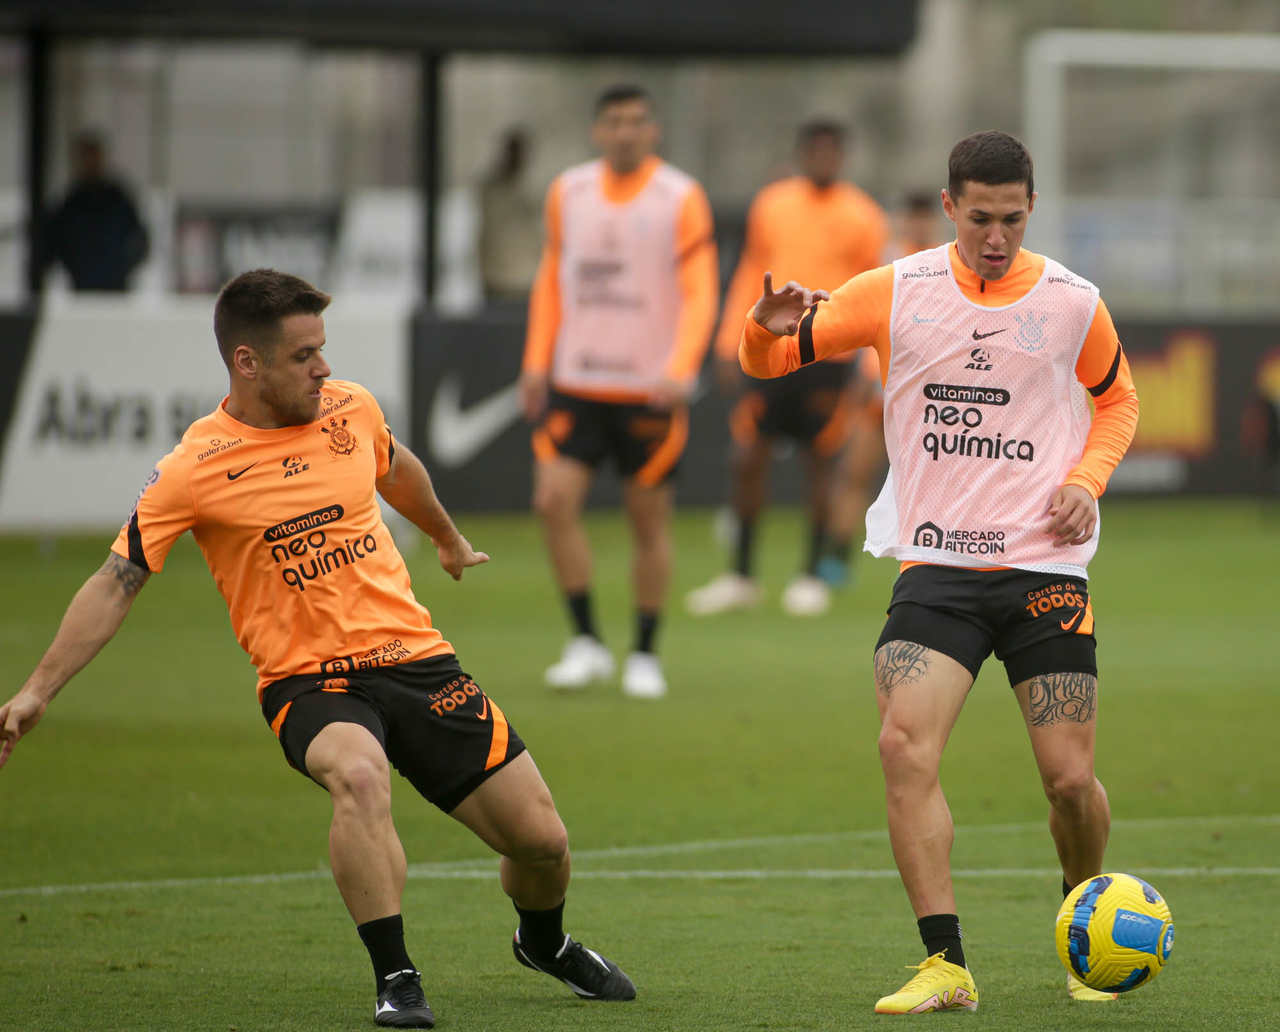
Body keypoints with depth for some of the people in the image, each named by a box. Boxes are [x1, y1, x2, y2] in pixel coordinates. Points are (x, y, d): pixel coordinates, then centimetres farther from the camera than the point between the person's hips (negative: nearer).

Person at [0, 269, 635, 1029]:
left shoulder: (351, 408, 2)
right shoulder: (196, 469, -11)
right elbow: (116, 586, -6)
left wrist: (449, 539, 44)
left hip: (416, 657, 4)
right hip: (307, 679, -4)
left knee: (543, 842, 2)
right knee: (359, 774, -40)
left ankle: (543, 941, 37)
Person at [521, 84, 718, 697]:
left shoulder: (680, 199, -5)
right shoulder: (568, 193, 7)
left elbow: (698, 295, -7)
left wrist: (679, 372, -20)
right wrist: (537, 362, 9)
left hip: (649, 389, -3)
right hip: (575, 382, 3)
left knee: (649, 520, 3)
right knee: (554, 500, -11)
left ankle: (645, 656, 16)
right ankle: (585, 642, 0)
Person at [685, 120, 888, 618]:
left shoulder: (862, 216, -1)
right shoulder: (771, 204, 8)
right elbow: (751, 274, 15)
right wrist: (729, 342, 10)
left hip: (829, 356, -3)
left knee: (822, 465, 0)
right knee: (748, 459, 0)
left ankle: (812, 576, 12)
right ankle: (741, 575, 11)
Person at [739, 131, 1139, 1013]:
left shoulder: (1073, 303, 1)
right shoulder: (896, 293, 0)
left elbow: (1118, 400, 19)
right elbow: (769, 360, 7)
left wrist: (1088, 478, 0)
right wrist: (769, 328, -17)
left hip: (1046, 567, 0)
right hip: (934, 566, 0)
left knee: (1070, 777, -4)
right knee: (905, 744, -20)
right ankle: (946, 966, -17)